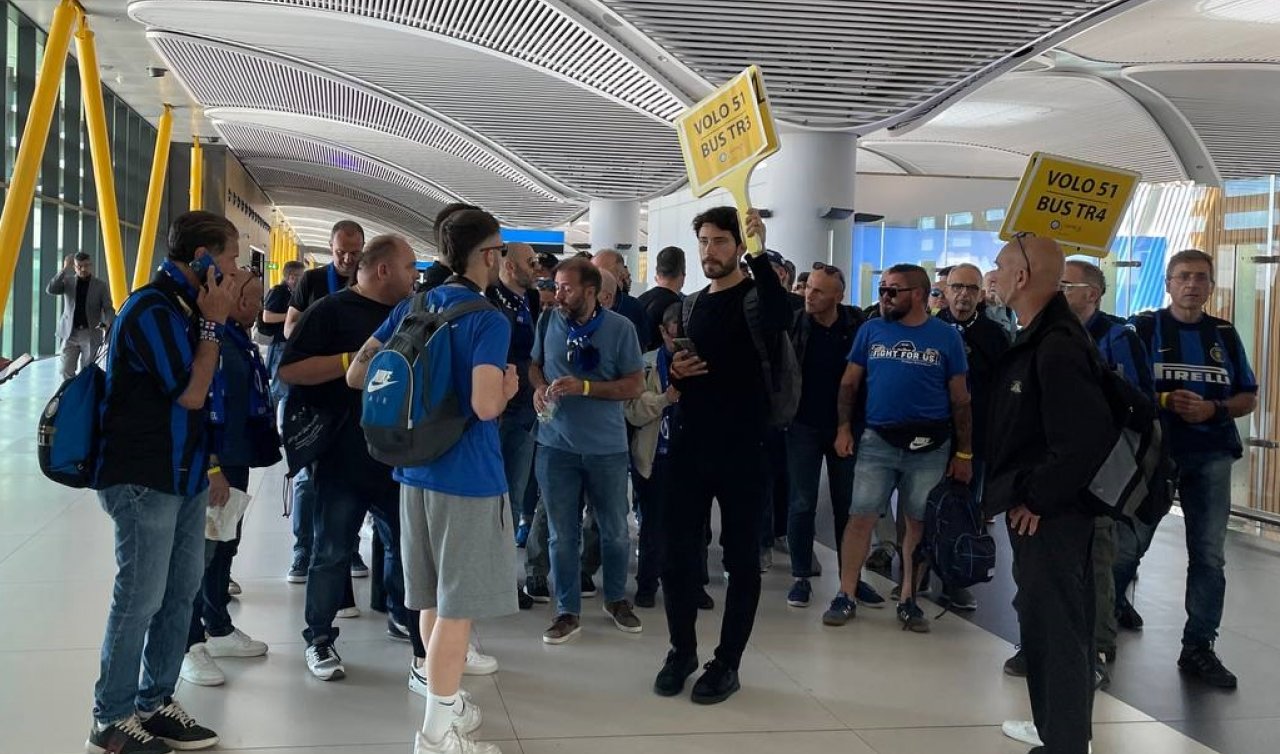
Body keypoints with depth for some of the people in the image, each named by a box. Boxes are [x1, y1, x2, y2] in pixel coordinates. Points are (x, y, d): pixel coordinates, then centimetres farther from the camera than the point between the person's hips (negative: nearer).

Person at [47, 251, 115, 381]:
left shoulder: (101, 285, 2)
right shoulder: (67, 281, 5)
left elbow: (108, 308, -2)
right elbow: (50, 290, -11)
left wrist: (109, 324, -23)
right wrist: (64, 269, -16)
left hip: (90, 334, -1)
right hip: (70, 333, 1)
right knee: (66, 371, -4)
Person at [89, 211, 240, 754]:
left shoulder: (184, 305, 11)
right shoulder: (152, 310, -17)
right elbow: (191, 393, -18)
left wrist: (210, 464, 18)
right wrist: (212, 323, -14)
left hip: (185, 477, 9)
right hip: (144, 482, -9)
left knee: (181, 591, 12)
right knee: (139, 601, -2)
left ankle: (154, 704, 24)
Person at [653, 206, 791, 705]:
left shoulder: (755, 295, -5)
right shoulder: (690, 305, 14)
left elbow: (780, 321, -31)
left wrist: (759, 255, -34)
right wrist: (675, 372, 1)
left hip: (741, 449, -6)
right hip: (690, 445, 6)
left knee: (741, 559, 3)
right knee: (677, 552, 8)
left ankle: (727, 663, 13)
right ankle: (682, 650, 23)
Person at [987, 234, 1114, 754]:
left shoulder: (1057, 346, -21)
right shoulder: (1035, 340, 11)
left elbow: (1086, 440, -28)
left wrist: (1037, 500, -19)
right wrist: (1007, 492, 14)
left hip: (1048, 514, -10)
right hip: (1037, 505, 10)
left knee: (1053, 626, -2)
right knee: (1048, 619, 20)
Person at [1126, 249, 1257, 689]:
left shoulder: (1225, 335, 10)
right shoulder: (1144, 328, 1)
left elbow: (1249, 398, 10)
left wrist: (1214, 409, -9)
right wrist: (1163, 400, -18)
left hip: (1211, 456, 3)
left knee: (1209, 555, 4)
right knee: (1129, 546, 0)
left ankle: (1198, 648, 12)